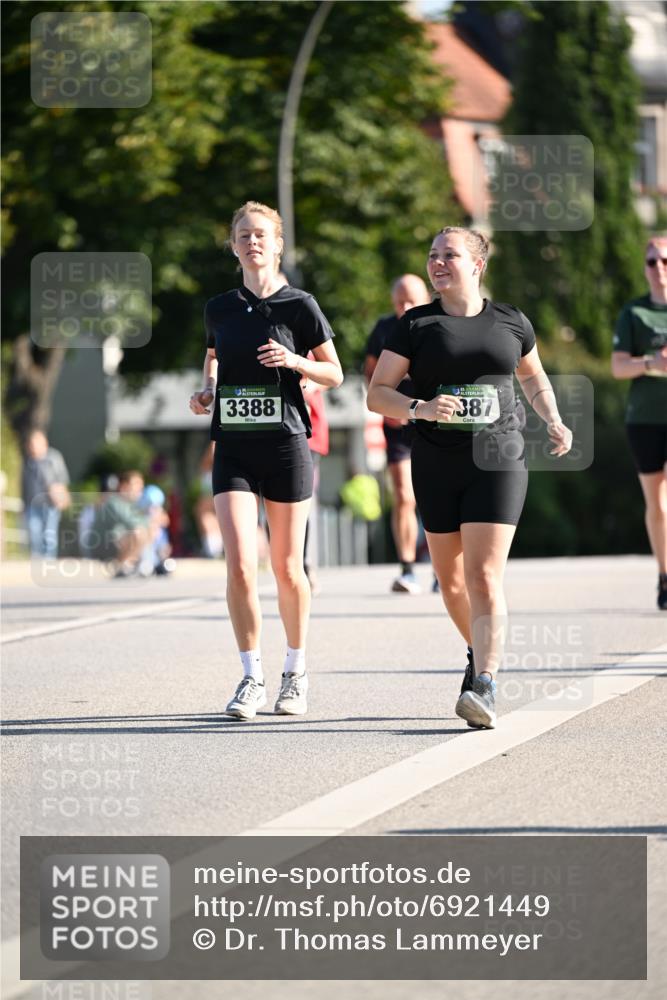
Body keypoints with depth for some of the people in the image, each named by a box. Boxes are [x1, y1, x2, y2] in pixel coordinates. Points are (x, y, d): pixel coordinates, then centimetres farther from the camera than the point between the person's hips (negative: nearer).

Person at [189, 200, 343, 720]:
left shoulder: (299, 305, -2)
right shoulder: (220, 308, 8)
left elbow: (334, 374, 3)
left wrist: (295, 361, -15)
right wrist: (207, 391, 5)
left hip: (286, 444, -2)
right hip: (233, 448, 2)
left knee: (287, 569, 5)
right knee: (240, 565, -11)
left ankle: (295, 673, 23)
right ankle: (253, 677, -2)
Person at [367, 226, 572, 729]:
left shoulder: (511, 323, 6)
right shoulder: (415, 325, 3)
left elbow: (534, 376, 25)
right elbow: (377, 393, -1)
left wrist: (554, 422, 10)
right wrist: (419, 408, -19)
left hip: (498, 460, -2)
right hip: (436, 465, 2)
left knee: (485, 576, -14)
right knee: (451, 578, 11)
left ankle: (485, 688, -21)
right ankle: (482, 653, 38)